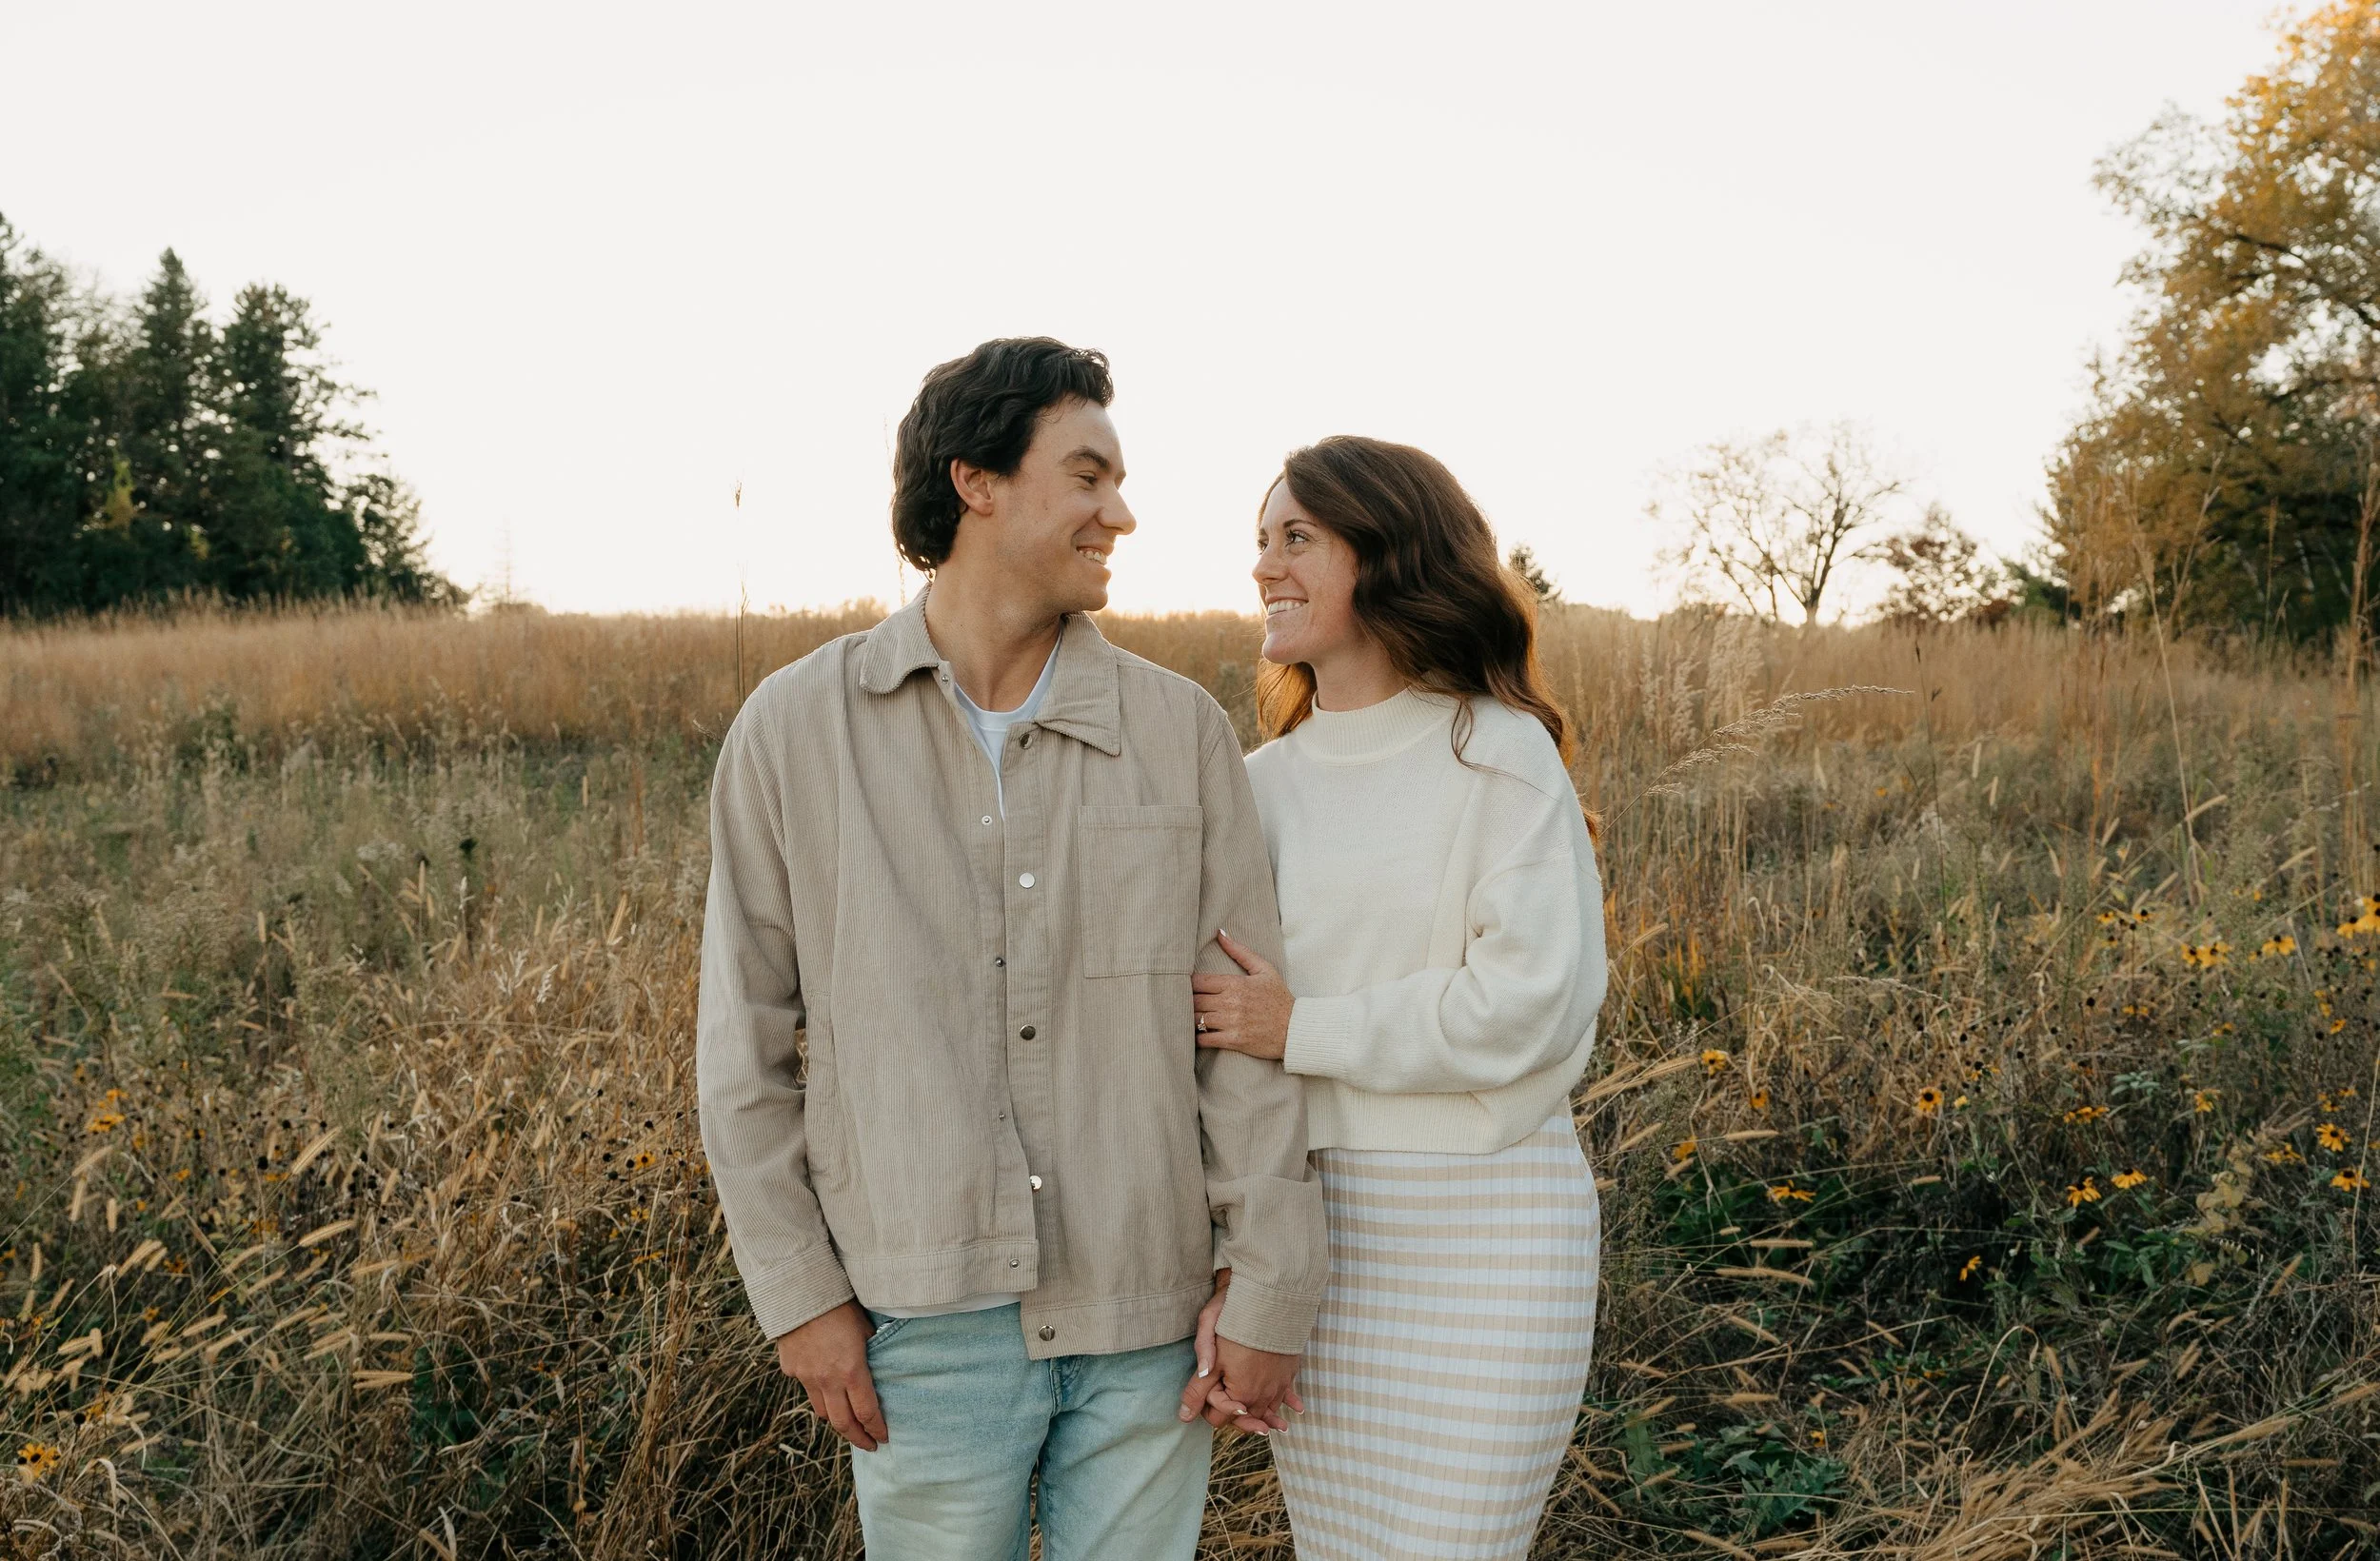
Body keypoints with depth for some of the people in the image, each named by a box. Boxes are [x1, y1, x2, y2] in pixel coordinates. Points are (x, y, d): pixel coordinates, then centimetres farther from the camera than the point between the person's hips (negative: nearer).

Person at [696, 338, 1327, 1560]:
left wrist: (1269, 1287, -2)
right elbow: (744, 1041, 0)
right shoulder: (796, 730, -4)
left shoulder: (1180, 730, -2)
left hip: (1146, 1318, 1)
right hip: (930, 1321, -1)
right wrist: (799, 1295, -1)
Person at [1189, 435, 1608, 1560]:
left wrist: (1303, 1029, -13)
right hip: (1306, 1223, 5)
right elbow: (1220, 1009, 10)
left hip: (1478, 1227, -5)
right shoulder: (1266, 781, 9)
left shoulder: (1500, 757, -7)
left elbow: (1531, 1004, -16)